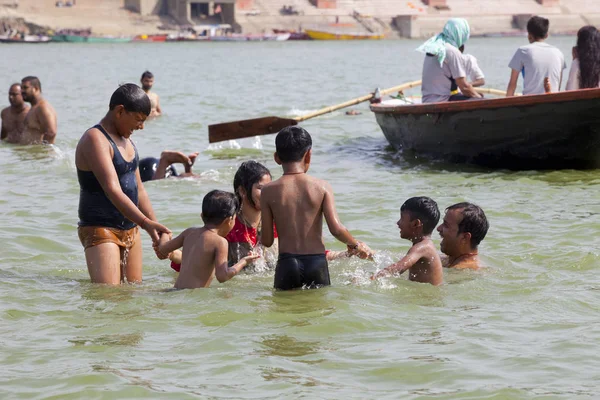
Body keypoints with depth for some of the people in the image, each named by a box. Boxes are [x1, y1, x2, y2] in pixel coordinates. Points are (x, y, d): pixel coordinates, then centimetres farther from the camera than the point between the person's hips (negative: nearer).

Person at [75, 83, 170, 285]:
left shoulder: (126, 141, 14)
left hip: (130, 229, 9)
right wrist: (146, 223, -36)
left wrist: (156, 229, 14)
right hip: (100, 230, -9)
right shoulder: (95, 140, -16)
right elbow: (113, 191, -27)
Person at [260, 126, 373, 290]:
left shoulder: (269, 191, 0)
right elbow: (336, 229, -7)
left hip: (287, 264, 0)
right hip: (317, 263, 0)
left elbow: (267, 241, 1)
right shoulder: (322, 187, 0)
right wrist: (356, 245, 12)